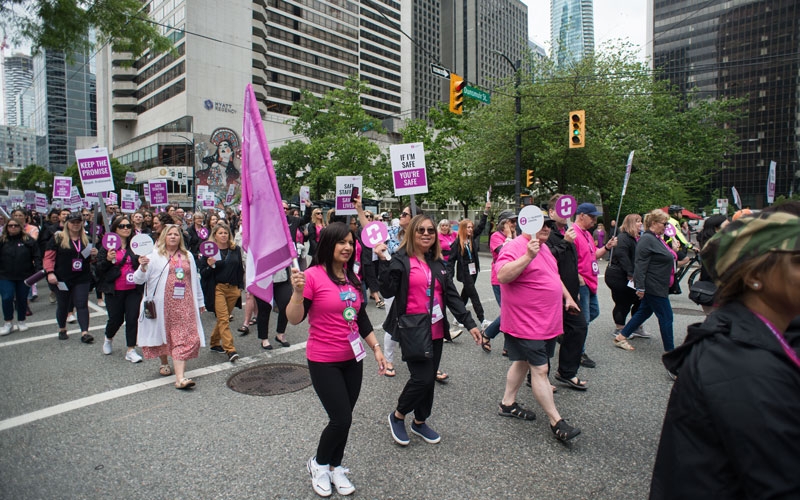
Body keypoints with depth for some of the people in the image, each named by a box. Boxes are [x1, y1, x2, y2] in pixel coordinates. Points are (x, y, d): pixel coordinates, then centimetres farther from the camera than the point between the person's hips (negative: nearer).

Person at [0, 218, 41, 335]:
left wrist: (38, 270, -9)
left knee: (22, 298, 8)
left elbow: (37, 257, 1)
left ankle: (21, 322, 24)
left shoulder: (28, 240, 1)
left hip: (24, 276, 0)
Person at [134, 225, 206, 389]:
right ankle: (164, 363, 40)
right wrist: (143, 267, -27)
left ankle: (180, 377, -9)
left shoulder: (187, 256, 13)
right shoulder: (154, 256, 1)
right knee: (163, 333, 13)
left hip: (183, 304, 2)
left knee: (184, 338, -7)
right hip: (162, 304, -1)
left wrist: (200, 302, 20)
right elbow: (138, 280, -6)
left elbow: (195, 280, 19)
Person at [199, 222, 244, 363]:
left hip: (233, 289, 4)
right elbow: (203, 273, 0)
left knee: (223, 318, 12)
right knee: (224, 319, -8)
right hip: (217, 289, -4)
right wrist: (210, 265, -20)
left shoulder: (236, 250, 8)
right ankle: (230, 350, -9)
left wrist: (240, 287, 9)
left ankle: (214, 342, 31)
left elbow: (240, 269, 14)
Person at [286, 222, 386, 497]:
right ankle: (318, 464, 26)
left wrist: (376, 347, 11)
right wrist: (298, 292, -33)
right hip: (324, 361, -6)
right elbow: (294, 319, -17)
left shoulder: (352, 278, 6)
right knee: (341, 419, -3)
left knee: (344, 419, 13)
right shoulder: (313, 275, -14)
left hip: (352, 359, 6)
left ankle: (335, 467, 36)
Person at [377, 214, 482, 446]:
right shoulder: (401, 260, -7)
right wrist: (384, 262, -26)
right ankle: (397, 416, 16)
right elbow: (387, 291, -17)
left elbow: (452, 295, 9)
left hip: (436, 330, 6)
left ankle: (420, 422, 33)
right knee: (422, 378, -10)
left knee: (430, 378, 12)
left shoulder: (438, 263, 11)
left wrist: (469, 323, 3)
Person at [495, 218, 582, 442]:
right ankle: (556, 422, 6)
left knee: (523, 361, 18)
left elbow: (553, 276, 27)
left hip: (545, 321, 10)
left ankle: (507, 403, 32)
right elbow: (502, 276, -33)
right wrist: (528, 256, -38)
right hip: (526, 323, -10)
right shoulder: (515, 247, -18)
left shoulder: (543, 247, 13)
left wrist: (567, 297, 25)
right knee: (540, 369, -3)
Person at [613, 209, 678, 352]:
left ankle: (620, 337, 23)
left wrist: (673, 250, 10)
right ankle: (670, 350, 9)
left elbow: (664, 259, 27)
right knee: (666, 317, -2)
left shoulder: (657, 239, 14)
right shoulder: (647, 239, -17)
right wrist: (640, 287, -25)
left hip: (657, 286, 10)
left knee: (645, 312, 16)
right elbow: (640, 264, -23)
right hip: (653, 286, -10)